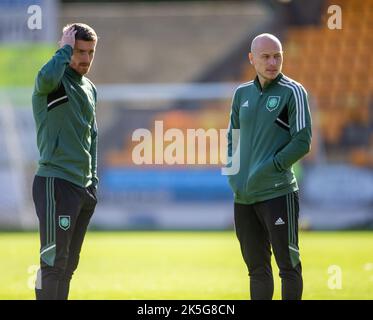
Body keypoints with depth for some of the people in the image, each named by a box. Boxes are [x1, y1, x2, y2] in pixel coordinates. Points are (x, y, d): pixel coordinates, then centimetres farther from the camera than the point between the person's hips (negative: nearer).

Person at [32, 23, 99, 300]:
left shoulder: (89, 89, 18)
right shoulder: (55, 82, -8)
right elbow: (46, 78, -35)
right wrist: (65, 49, -18)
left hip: (84, 187, 8)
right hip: (55, 182, -8)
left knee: (69, 265, 11)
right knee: (53, 261, -10)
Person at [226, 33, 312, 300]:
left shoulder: (293, 92, -5)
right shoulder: (242, 93, 12)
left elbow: (302, 142, -11)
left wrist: (268, 168, -13)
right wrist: (234, 172, 7)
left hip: (278, 193, -6)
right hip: (243, 196, 6)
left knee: (288, 265, -3)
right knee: (257, 268, 12)